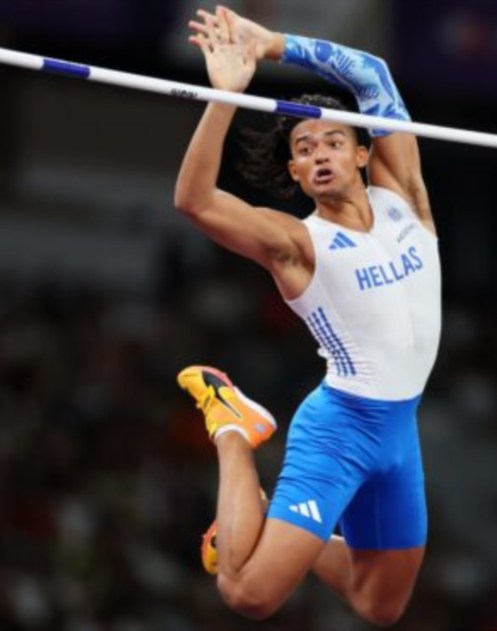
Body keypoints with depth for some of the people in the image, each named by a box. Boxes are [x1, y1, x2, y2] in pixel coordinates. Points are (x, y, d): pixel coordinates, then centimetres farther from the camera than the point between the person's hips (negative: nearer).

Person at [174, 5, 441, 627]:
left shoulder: (400, 195, 3)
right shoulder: (297, 242, -11)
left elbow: (374, 79, 1)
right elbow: (194, 200, -26)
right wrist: (226, 94, -32)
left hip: (401, 426, 6)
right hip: (341, 424, -6)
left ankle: (284, 533, 39)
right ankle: (234, 431, 5)